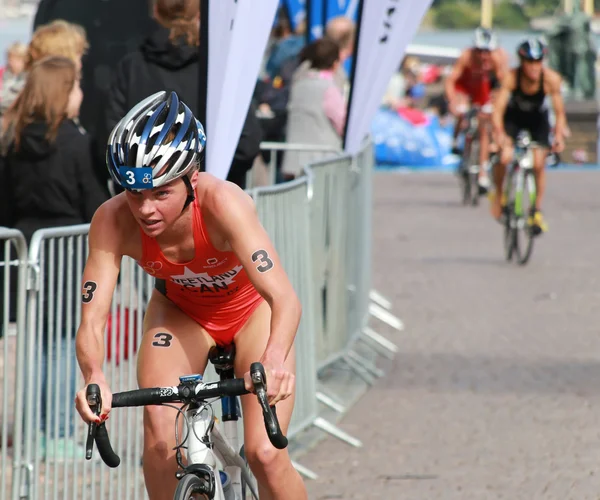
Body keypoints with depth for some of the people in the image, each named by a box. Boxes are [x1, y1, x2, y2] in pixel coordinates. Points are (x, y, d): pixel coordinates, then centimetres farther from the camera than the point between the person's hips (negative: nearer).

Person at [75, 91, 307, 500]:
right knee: (160, 442, -20)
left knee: (265, 454, -14)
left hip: (251, 310, -2)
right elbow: (92, 318, -34)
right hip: (180, 310, 2)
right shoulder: (113, 221, -32)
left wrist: (274, 361, -67)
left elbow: (285, 298, -47)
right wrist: (94, 378, -56)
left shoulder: (223, 202, -39)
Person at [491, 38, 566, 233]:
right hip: (513, 116, -1)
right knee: (504, 157, -22)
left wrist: (559, 135, -36)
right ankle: (499, 193, 7)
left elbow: (559, 112, -23)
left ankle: (537, 211, 7)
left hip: (538, 118, 1)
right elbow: (498, 110, -35)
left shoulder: (551, 78, -30)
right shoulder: (512, 77, -32)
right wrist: (500, 135, -48)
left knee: (538, 164, -12)